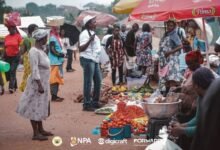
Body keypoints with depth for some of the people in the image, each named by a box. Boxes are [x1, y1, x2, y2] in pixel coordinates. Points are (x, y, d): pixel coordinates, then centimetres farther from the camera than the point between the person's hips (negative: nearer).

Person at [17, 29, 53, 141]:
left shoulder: (41, 49, 9)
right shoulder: (34, 51, -19)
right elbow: (34, 69, -22)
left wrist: (43, 84, 18)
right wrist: (39, 85, -25)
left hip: (43, 82, 9)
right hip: (37, 83, -9)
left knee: (41, 106, 15)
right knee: (35, 107, -2)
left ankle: (41, 129, 25)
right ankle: (35, 133, 3)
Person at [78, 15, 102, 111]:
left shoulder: (93, 33, 17)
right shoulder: (85, 34, -12)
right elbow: (81, 48, -19)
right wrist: (90, 40, -29)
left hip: (95, 60, 10)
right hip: (88, 60, -10)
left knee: (98, 81, 13)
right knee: (88, 83, -6)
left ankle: (95, 102, 23)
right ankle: (87, 104, -1)